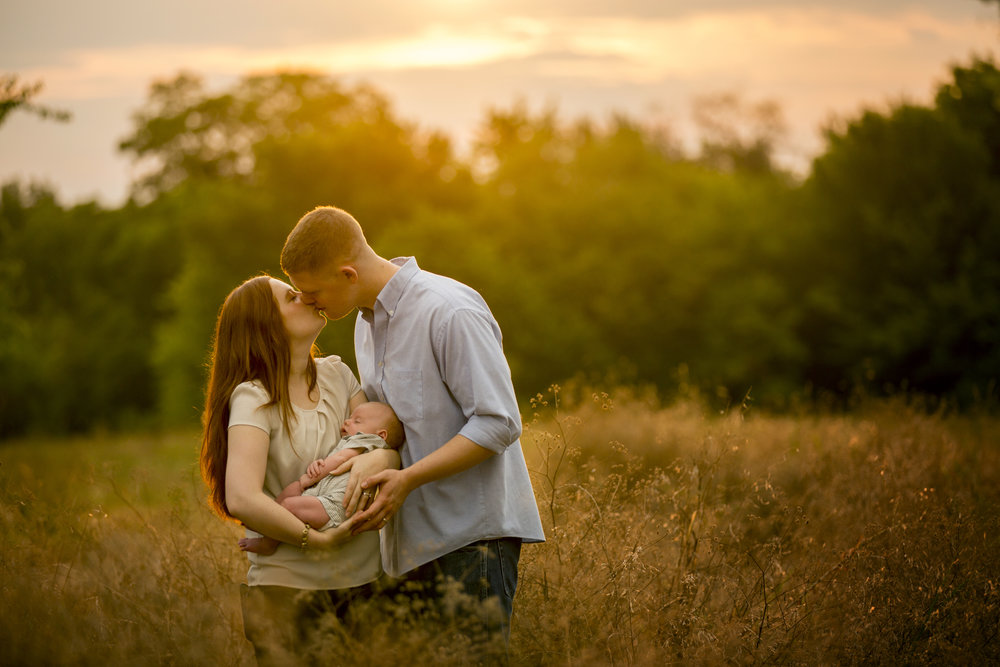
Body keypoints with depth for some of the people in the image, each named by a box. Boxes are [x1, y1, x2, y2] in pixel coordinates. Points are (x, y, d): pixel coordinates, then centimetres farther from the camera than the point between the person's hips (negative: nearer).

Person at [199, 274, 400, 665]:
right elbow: (242, 500, -23)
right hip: (288, 588, -5)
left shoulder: (336, 375, 7)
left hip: (364, 577, 5)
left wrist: (379, 459, -20)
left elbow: (394, 444, 2)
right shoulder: (253, 398, -11)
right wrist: (317, 540, -22)